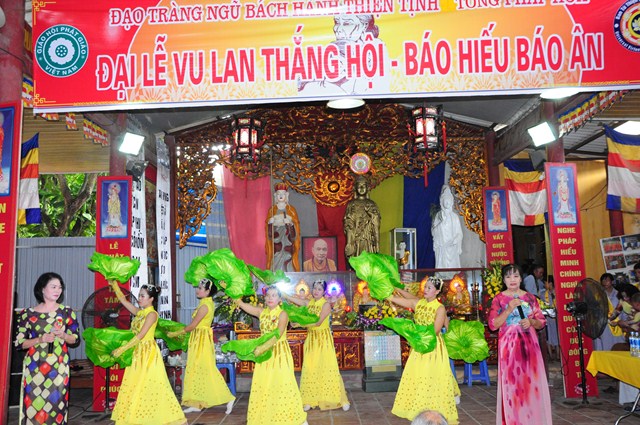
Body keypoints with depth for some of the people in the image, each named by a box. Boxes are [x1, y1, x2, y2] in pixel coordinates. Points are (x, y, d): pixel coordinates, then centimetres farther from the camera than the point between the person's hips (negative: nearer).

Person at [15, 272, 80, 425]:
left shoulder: (66, 312, 3)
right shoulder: (28, 314, 0)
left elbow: (75, 339, 8)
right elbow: (19, 342, 1)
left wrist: (63, 335, -12)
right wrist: (40, 339, -14)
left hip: (58, 367, 1)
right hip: (34, 367, -1)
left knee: (56, 404, 1)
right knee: (33, 405, -1)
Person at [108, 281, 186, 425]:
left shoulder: (152, 314, -12)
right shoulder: (139, 312, 9)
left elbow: (140, 335, -18)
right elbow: (123, 299, 13)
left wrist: (122, 349, -18)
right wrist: (114, 284, 6)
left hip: (149, 353, -8)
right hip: (137, 353, 8)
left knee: (150, 386, -4)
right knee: (134, 387, 8)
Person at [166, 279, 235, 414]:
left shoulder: (205, 306, -18)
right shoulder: (207, 303, 11)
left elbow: (192, 325, -16)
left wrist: (176, 333, -6)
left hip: (202, 340, -10)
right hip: (198, 340, 10)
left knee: (207, 371, -6)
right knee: (195, 371, 11)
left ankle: (228, 398, 0)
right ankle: (196, 404, 16)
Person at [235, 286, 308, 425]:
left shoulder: (282, 314, -11)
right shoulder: (262, 312, 4)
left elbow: (277, 335, -21)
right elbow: (241, 304, -2)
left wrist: (261, 348, -28)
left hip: (280, 352, -5)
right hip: (264, 352, 5)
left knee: (283, 384, -3)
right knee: (262, 385, 7)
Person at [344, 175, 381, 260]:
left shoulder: (372, 205, 9)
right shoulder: (351, 205, 5)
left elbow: (376, 226, 6)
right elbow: (348, 226, 0)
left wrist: (377, 244, -1)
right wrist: (349, 243, -9)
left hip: (369, 241, 1)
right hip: (355, 241, -1)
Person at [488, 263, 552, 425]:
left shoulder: (530, 297, 7)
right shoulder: (498, 299, 0)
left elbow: (542, 322, 9)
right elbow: (493, 325, -8)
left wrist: (531, 322, -12)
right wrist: (509, 309, -17)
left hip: (529, 344, 2)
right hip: (509, 346, -2)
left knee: (533, 382, 2)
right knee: (511, 383, -2)